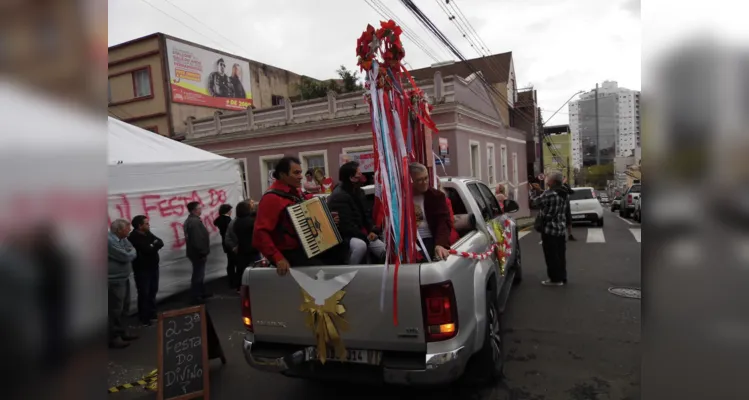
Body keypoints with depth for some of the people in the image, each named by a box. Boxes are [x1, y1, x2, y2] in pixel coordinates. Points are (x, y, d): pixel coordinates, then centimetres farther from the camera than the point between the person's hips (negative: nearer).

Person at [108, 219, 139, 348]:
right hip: (114, 281, -10)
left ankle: (121, 332, 31)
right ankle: (113, 338, 7)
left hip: (123, 278, 10)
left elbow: (132, 253, 10)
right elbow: (126, 256, -22)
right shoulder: (110, 241, -22)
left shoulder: (121, 239, 10)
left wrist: (130, 253, -10)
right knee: (115, 310, -2)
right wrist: (132, 252, -2)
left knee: (124, 308, 19)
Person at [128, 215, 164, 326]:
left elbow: (160, 243, 1)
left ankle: (152, 314, 28)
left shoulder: (147, 234, 9)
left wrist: (154, 245, -18)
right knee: (144, 293, -1)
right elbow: (148, 250, -26)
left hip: (153, 267, 8)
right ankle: (144, 318, 10)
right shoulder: (134, 237, -18)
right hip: (142, 270, -8)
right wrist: (155, 246, -8)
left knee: (153, 292, 15)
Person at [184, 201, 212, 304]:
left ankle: (201, 293, 33)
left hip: (195, 252, 11)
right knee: (198, 275, -3)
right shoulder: (195, 221, -22)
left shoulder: (191, 220, 12)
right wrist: (203, 253, -21)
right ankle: (195, 297, 3)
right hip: (198, 253, -11)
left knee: (199, 274, 21)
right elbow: (197, 239, -27)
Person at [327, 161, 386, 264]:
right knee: (360, 245, -37)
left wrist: (371, 231, -1)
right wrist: (365, 236, -20)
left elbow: (365, 214, 16)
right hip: (344, 235, -8)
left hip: (360, 232, 8)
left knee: (385, 250, -7)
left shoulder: (359, 191, 10)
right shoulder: (338, 196, -20)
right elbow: (346, 225, -25)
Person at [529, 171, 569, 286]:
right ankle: (562, 278, 19)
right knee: (560, 254, 13)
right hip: (561, 228, 8)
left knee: (551, 255, 0)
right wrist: (540, 190, 20)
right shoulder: (563, 194, 9)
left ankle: (555, 279, 5)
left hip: (549, 228, -8)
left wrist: (535, 191, 11)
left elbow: (537, 201, -6)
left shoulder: (549, 193, -19)